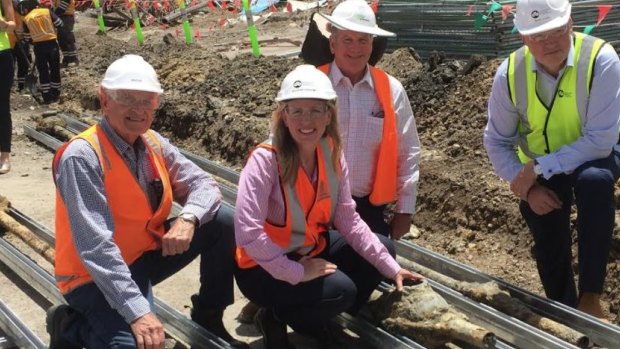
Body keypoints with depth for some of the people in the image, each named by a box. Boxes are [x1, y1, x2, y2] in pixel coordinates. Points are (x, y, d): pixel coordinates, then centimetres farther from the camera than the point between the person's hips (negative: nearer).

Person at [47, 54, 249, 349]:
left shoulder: (153, 143, -1)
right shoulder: (81, 157, -23)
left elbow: (204, 184, 1)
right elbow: (95, 247, -29)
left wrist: (188, 219, -23)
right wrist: (138, 312, -34)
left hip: (146, 255, 7)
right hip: (95, 277, -7)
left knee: (222, 221, -5)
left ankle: (208, 318, 10)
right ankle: (71, 325, 1)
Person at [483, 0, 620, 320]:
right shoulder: (509, 73, -18)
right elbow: (496, 142, -7)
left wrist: (539, 168, -31)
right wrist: (527, 185, -18)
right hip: (539, 169, 3)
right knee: (551, 257, 5)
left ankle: (590, 296, -29)